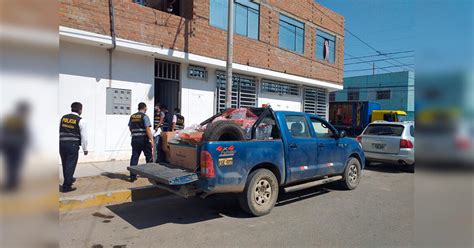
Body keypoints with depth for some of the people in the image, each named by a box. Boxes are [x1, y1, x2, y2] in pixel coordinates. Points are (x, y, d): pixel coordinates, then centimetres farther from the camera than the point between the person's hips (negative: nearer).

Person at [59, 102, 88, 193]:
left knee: (65, 164, 18)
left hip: (62, 143, 6)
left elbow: (59, 131, 13)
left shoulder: (63, 118, 10)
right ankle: (66, 186, 4)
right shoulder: (80, 121, -6)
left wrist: (60, 143, 21)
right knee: (70, 165, 1)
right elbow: (84, 136, -5)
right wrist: (85, 149, 3)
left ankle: (69, 179, 36)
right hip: (73, 145, -6)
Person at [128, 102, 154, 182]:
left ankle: (132, 176, 4)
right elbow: (148, 129, -15)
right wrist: (151, 139, -13)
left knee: (134, 157, 5)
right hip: (144, 139, -5)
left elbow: (130, 128, 19)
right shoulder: (144, 116, -8)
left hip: (134, 139, 5)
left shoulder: (132, 116, 11)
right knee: (149, 156, 11)